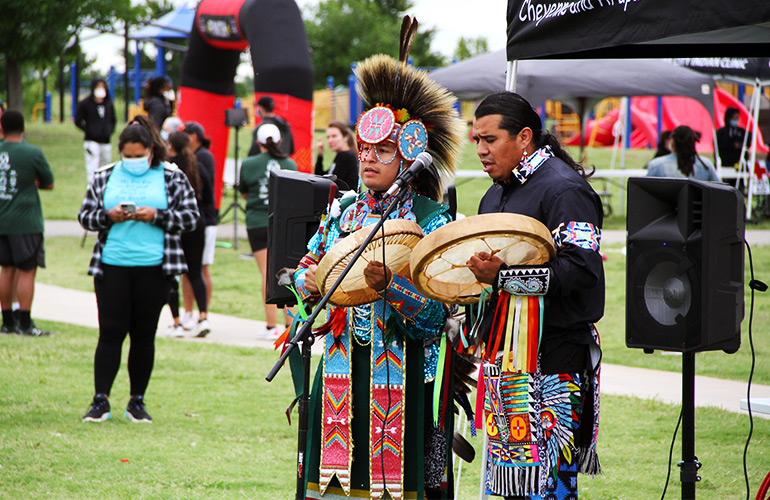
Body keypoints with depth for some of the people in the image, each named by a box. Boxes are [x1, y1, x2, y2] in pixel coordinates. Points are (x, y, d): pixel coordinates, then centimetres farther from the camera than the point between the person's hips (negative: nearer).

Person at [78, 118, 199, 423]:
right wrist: (108, 216, -9)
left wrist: (157, 216, -13)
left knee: (144, 336, 4)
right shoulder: (105, 177, 10)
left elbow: (191, 217, 2)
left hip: (154, 268, -1)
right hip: (112, 266, 1)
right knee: (111, 333, -5)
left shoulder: (172, 177, 5)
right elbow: (84, 216, 11)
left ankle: (137, 402, 13)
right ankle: (101, 400, -2)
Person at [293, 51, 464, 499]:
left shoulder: (433, 220, -6)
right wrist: (310, 281, -1)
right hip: (342, 370, 5)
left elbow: (438, 314, -13)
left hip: (403, 373, -5)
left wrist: (390, 285, -29)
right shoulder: (343, 213, 11)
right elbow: (308, 265, 22)